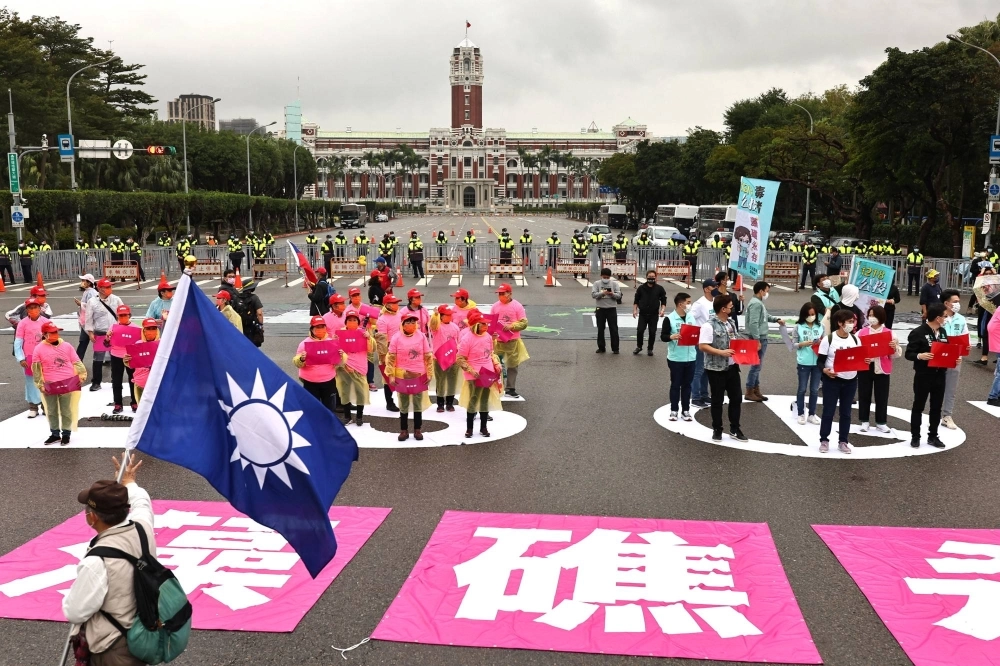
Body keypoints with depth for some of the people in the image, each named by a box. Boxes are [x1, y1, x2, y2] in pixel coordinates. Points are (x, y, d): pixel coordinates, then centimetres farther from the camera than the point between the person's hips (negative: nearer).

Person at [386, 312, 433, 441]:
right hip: (402, 376, -1)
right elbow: (391, 358, -4)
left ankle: (417, 430, 18)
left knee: (418, 403, 8)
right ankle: (404, 430, 17)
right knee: (404, 404, 8)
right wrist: (391, 375, -8)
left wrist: (429, 373, 0)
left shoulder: (421, 336, 0)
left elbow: (428, 356, 3)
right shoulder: (397, 338, -5)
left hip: (419, 375, 1)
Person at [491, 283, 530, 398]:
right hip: (497, 341, 2)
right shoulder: (495, 306, 4)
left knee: (512, 366, 6)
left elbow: (524, 323, -8)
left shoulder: (517, 306, -4)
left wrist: (511, 326, -20)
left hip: (513, 341, -2)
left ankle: (511, 388, 17)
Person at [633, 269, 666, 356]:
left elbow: (663, 301, 4)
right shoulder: (641, 288, 0)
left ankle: (650, 349, 19)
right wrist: (634, 310, -4)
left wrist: (662, 310, -11)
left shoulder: (660, 288, -2)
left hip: (654, 315, 0)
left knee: (652, 332, 3)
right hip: (643, 314, 0)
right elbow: (636, 300, 6)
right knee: (640, 330, -5)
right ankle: (639, 346, 17)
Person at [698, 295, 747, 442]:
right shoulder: (709, 325, -16)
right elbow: (702, 346, -19)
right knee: (717, 400, 5)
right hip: (716, 369, -7)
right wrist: (721, 352, -24)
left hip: (732, 367, 7)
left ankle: (735, 429, 21)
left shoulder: (730, 323, 9)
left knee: (736, 398, 9)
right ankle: (717, 430, 18)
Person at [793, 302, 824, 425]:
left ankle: (812, 414, 21)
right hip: (803, 363, -2)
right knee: (802, 389, 9)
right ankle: (801, 414, 19)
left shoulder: (820, 326, 3)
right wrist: (804, 344, -20)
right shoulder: (798, 327, -3)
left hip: (817, 362, 2)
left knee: (815, 390, 10)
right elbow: (794, 344, -3)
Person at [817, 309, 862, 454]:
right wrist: (825, 370, -28)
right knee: (828, 411, 2)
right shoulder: (828, 339, -9)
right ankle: (824, 440, 13)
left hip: (850, 381, 4)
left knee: (846, 412, 10)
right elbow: (821, 361, -8)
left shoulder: (855, 339, 4)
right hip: (832, 380, -4)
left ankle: (843, 442, 19)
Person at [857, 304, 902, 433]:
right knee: (864, 395, 7)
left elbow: (897, 354, 1)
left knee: (881, 396, 6)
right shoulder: (861, 332, 1)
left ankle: (881, 422, 18)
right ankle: (864, 421, 18)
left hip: (882, 369, -1)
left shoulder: (890, 333, 0)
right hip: (864, 368, 1)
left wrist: (894, 348, -20)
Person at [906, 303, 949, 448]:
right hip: (923, 376, -6)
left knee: (936, 407, 12)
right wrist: (919, 356, -33)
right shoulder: (918, 332, -15)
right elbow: (908, 354, -14)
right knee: (918, 406, 7)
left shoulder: (942, 332, 8)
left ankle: (933, 436, 24)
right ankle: (915, 436, 17)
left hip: (939, 375, 6)